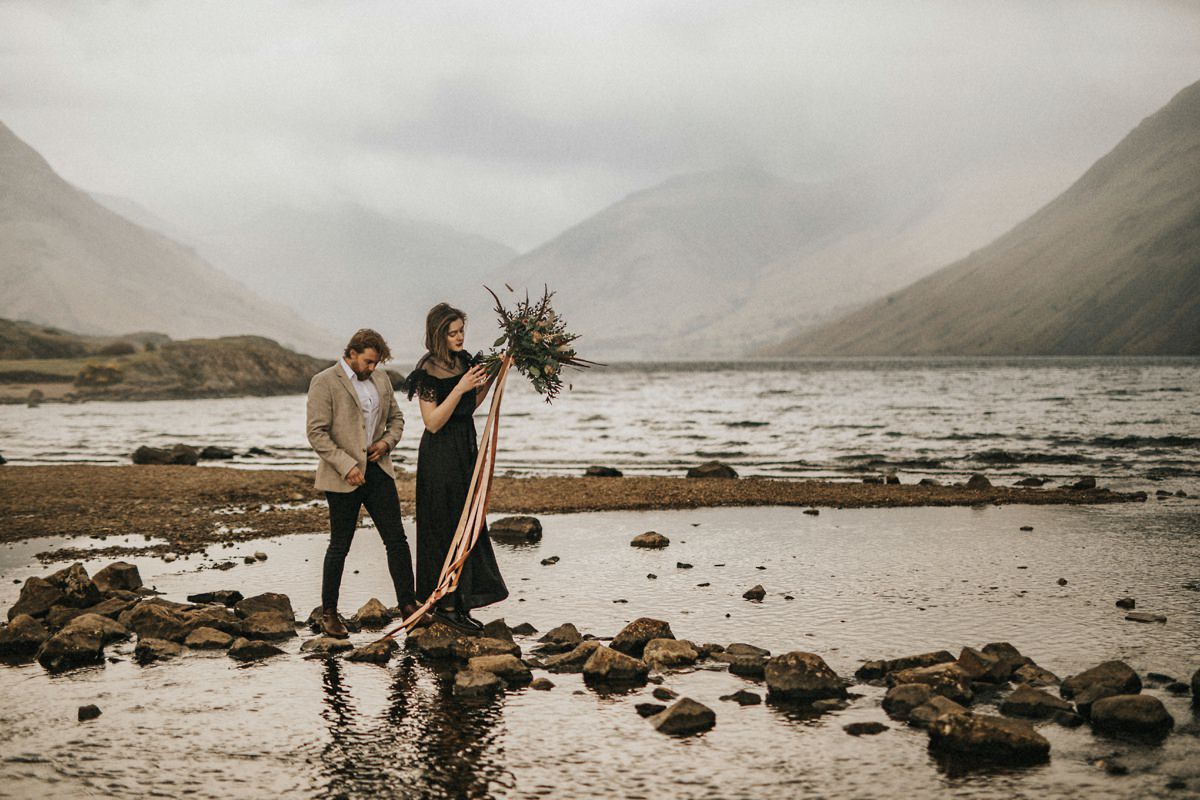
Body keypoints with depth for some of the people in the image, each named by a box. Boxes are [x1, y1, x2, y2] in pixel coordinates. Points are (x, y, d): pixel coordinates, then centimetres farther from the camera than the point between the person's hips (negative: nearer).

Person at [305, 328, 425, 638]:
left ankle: (408, 603, 11)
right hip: (343, 476, -6)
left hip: (378, 470, 6)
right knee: (339, 546, 3)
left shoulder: (381, 380, 12)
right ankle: (328, 614, 14)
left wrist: (387, 441, 2)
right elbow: (317, 433, -13)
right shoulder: (324, 382, -8)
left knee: (396, 540, 3)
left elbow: (396, 418, 24)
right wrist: (346, 465, -18)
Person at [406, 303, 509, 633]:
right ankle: (446, 605, 5)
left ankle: (458, 602, 19)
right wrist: (460, 388, -25)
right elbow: (433, 422, -19)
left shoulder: (463, 360, 6)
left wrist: (486, 383, 2)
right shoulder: (429, 370, -16)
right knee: (447, 527, -3)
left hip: (465, 451, 8)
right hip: (441, 455, -8)